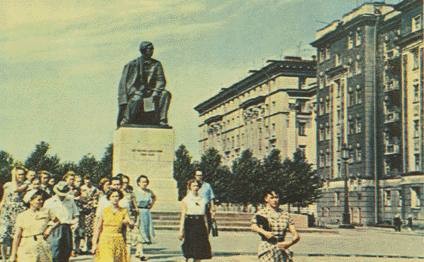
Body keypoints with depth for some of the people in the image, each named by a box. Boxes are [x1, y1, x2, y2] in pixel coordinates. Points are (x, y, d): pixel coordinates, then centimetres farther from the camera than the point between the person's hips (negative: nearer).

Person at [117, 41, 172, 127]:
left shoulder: (156, 64, 14)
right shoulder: (133, 64, 7)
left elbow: (161, 80, 3)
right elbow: (124, 82, 3)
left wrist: (156, 92, -16)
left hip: (150, 92, 3)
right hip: (135, 92, -3)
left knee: (166, 94, -25)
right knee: (137, 98, -38)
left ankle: (161, 120, -31)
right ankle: (125, 120, -30)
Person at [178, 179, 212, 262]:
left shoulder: (202, 200, 11)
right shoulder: (186, 199, 2)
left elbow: (204, 215, 15)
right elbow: (183, 215, -2)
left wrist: (206, 229, 11)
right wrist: (181, 230, -7)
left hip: (200, 223, 3)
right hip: (190, 223, -3)